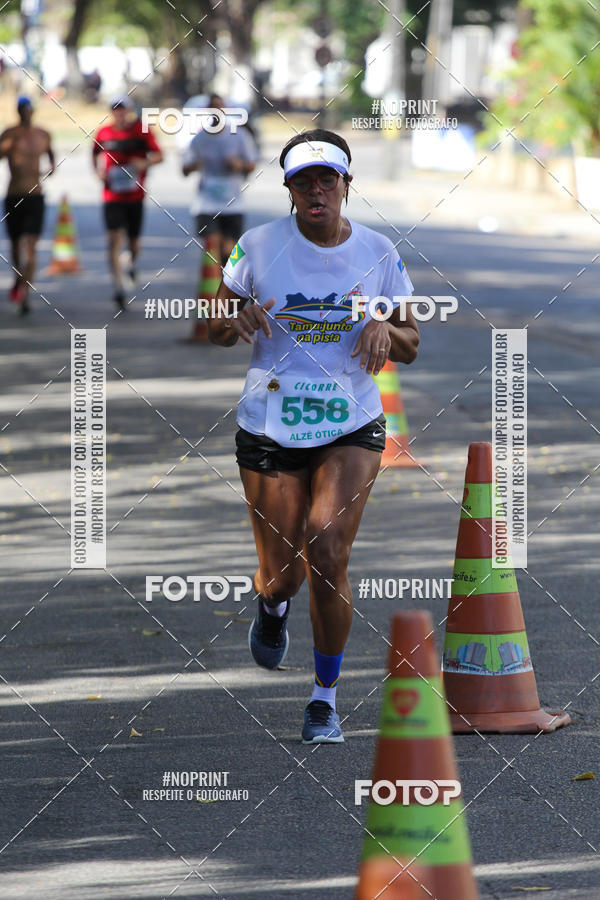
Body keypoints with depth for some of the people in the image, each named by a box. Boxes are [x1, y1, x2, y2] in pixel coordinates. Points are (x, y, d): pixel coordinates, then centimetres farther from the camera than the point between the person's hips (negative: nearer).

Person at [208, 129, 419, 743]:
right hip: (270, 429, 0)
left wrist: (384, 329, -16)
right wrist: (241, 318, -19)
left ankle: (325, 697, -1)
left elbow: (410, 347, 7)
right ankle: (271, 604, 46)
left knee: (328, 556, -17)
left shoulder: (377, 252, 0)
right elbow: (216, 330, 4)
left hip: (351, 425, 0)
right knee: (282, 575, 5)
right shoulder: (258, 246, -4)